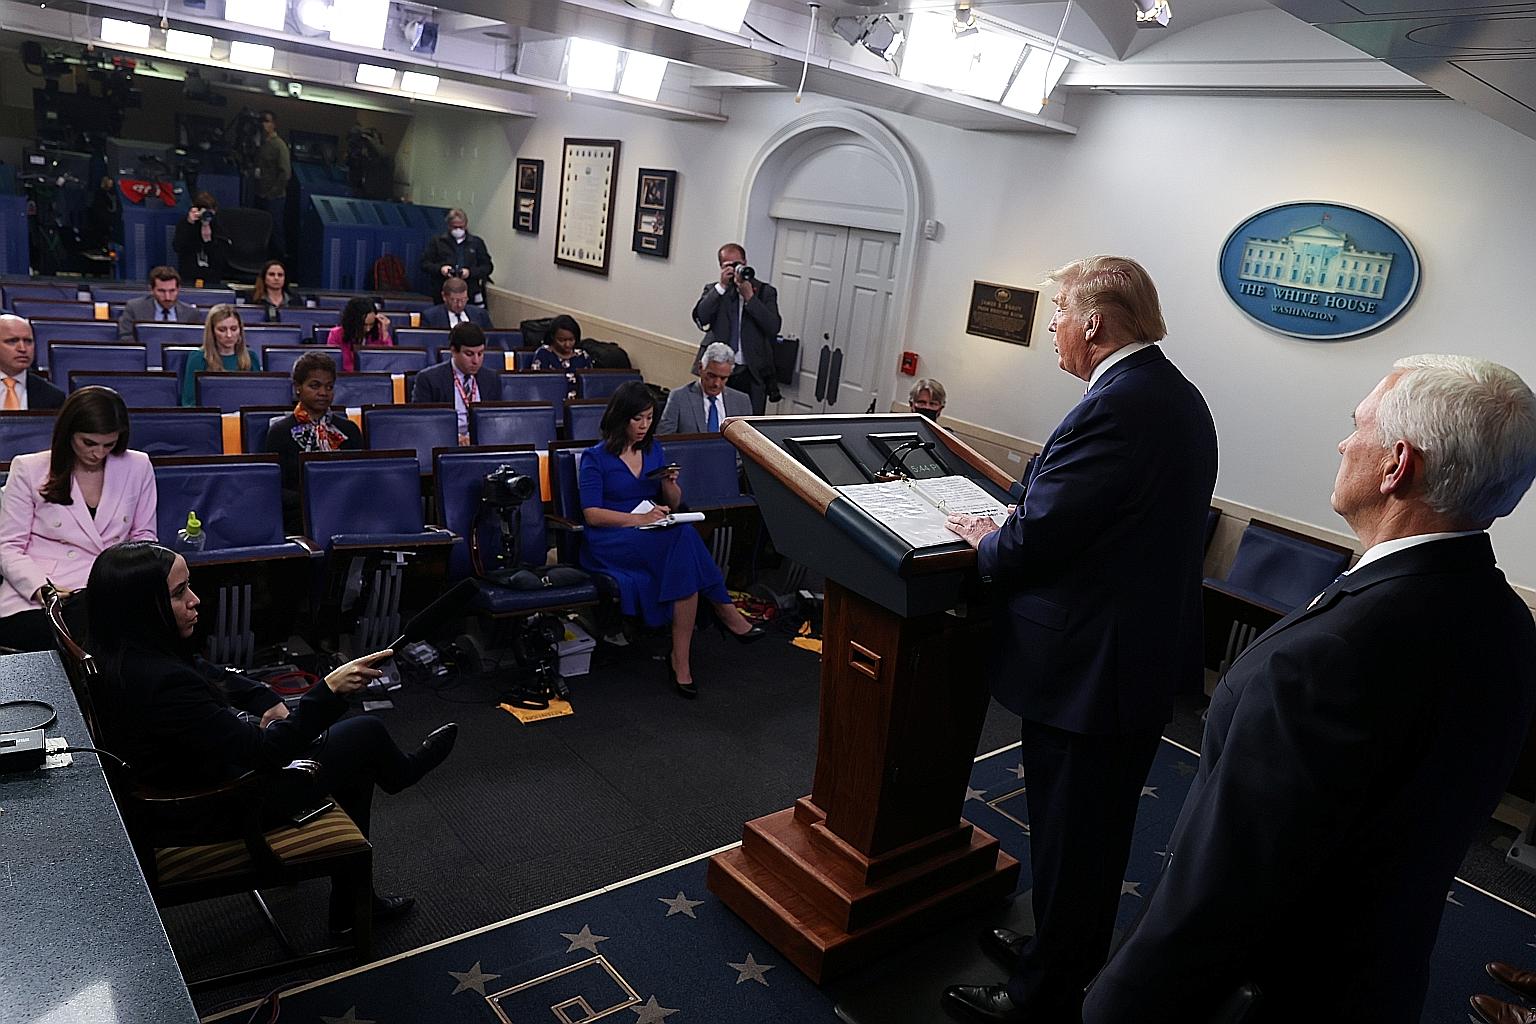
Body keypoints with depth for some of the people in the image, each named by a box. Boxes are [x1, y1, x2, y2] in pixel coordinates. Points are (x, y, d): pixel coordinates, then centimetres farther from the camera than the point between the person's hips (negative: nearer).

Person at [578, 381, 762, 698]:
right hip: (611, 543, -5)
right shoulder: (595, 457, 1)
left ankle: (681, 659, -32)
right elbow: (591, 514, -9)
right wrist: (639, 519, -20)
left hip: (655, 538, 5)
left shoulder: (654, 449, 16)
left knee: (684, 561, -33)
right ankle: (726, 613, -22)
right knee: (684, 539, -33)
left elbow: (674, 503, 19)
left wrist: (668, 482, -4)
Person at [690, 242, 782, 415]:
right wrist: (721, 286, -12)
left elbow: (774, 327, -6)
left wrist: (749, 297, -12)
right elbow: (700, 318, -7)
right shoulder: (713, 290, 11)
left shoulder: (764, 291, 7)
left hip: (752, 374, -1)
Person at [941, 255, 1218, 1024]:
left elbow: (1032, 541, -25)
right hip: (1149, 655, 10)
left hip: (1086, 668, -10)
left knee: (1069, 838, 8)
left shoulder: (1112, 409, -25)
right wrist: (1012, 531, 8)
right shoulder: (1180, 398, 7)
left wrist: (984, 540, -4)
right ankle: (1062, 952, 44)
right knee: (1097, 830, 24)